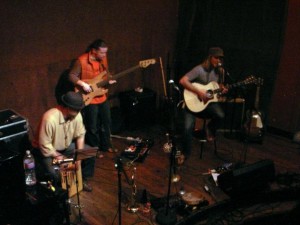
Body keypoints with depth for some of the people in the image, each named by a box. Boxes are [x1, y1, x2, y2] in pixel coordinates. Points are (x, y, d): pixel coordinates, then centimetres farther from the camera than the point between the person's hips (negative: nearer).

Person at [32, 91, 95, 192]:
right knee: (56, 174, -29)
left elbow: (80, 135, -2)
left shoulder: (76, 115, -16)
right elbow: (44, 146, -28)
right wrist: (59, 157, -25)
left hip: (66, 146, 6)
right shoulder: (50, 119, -35)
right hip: (47, 150, -6)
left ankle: (82, 179, 15)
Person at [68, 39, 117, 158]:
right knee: (93, 127, 5)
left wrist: (109, 80, -4)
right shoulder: (82, 60, -19)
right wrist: (83, 84, -26)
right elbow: (71, 76, -14)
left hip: (102, 97, 6)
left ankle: (106, 145, 35)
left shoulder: (103, 58, 0)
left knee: (106, 122, 17)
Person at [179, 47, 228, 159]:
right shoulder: (199, 69, -17)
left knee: (220, 115, -27)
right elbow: (182, 81, -26)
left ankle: (210, 128, 8)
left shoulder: (220, 71, 3)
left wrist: (222, 89, -5)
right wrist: (199, 92, -27)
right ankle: (185, 153, 5)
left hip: (209, 101, 4)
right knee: (188, 127, -18)